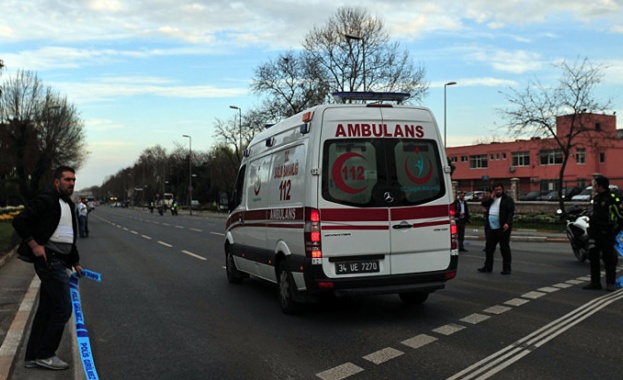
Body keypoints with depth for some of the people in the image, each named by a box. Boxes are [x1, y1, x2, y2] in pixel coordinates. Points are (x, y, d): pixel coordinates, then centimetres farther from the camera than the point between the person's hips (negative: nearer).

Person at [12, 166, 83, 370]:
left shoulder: (70, 206, 17)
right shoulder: (45, 200, -10)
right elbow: (19, 221, -15)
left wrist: (75, 262, 24)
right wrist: (34, 245, -16)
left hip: (58, 262, 9)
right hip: (49, 259, -9)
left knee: (46, 309, 12)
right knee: (63, 308, -7)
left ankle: (32, 357, 20)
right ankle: (45, 354, 5)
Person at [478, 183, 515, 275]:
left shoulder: (508, 199, -2)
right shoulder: (492, 199, 19)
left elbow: (511, 212, -11)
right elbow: (483, 204, 10)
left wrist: (507, 223, -22)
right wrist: (491, 198, -2)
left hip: (502, 228, -7)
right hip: (492, 227, 7)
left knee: (504, 248, -2)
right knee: (489, 247, 11)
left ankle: (506, 268, 4)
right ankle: (488, 267, 20)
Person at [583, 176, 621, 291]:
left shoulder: (611, 198, -12)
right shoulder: (596, 198, 14)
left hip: (606, 233, -8)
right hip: (595, 233, 8)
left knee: (609, 259, 1)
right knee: (593, 257, 7)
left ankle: (611, 283, 10)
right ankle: (595, 282, 14)